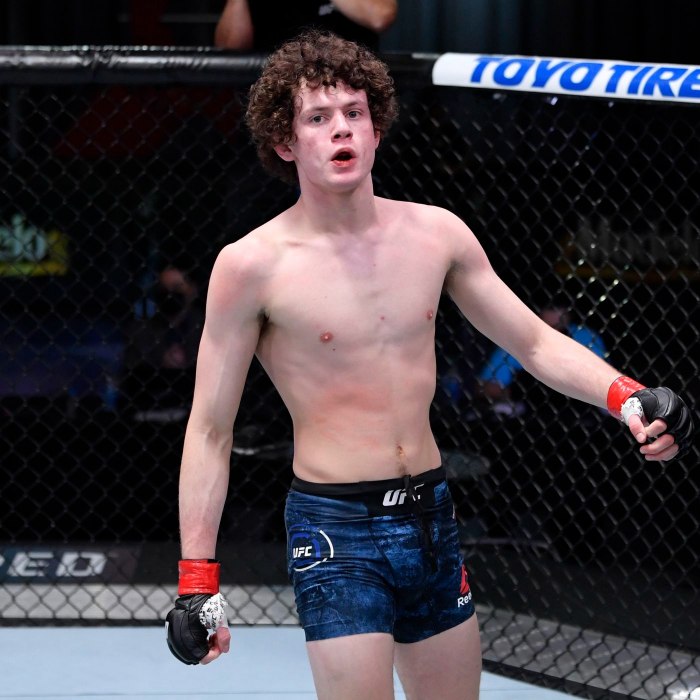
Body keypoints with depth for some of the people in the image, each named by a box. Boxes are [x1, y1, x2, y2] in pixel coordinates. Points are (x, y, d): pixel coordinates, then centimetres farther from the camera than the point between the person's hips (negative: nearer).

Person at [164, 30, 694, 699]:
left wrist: (626, 396, -6)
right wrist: (196, 579, -8)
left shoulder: (435, 234, 3)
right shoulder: (252, 266, -9)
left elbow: (538, 343, 13)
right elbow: (209, 428, -4)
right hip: (335, 525, -5)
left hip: (429, 516, 5)